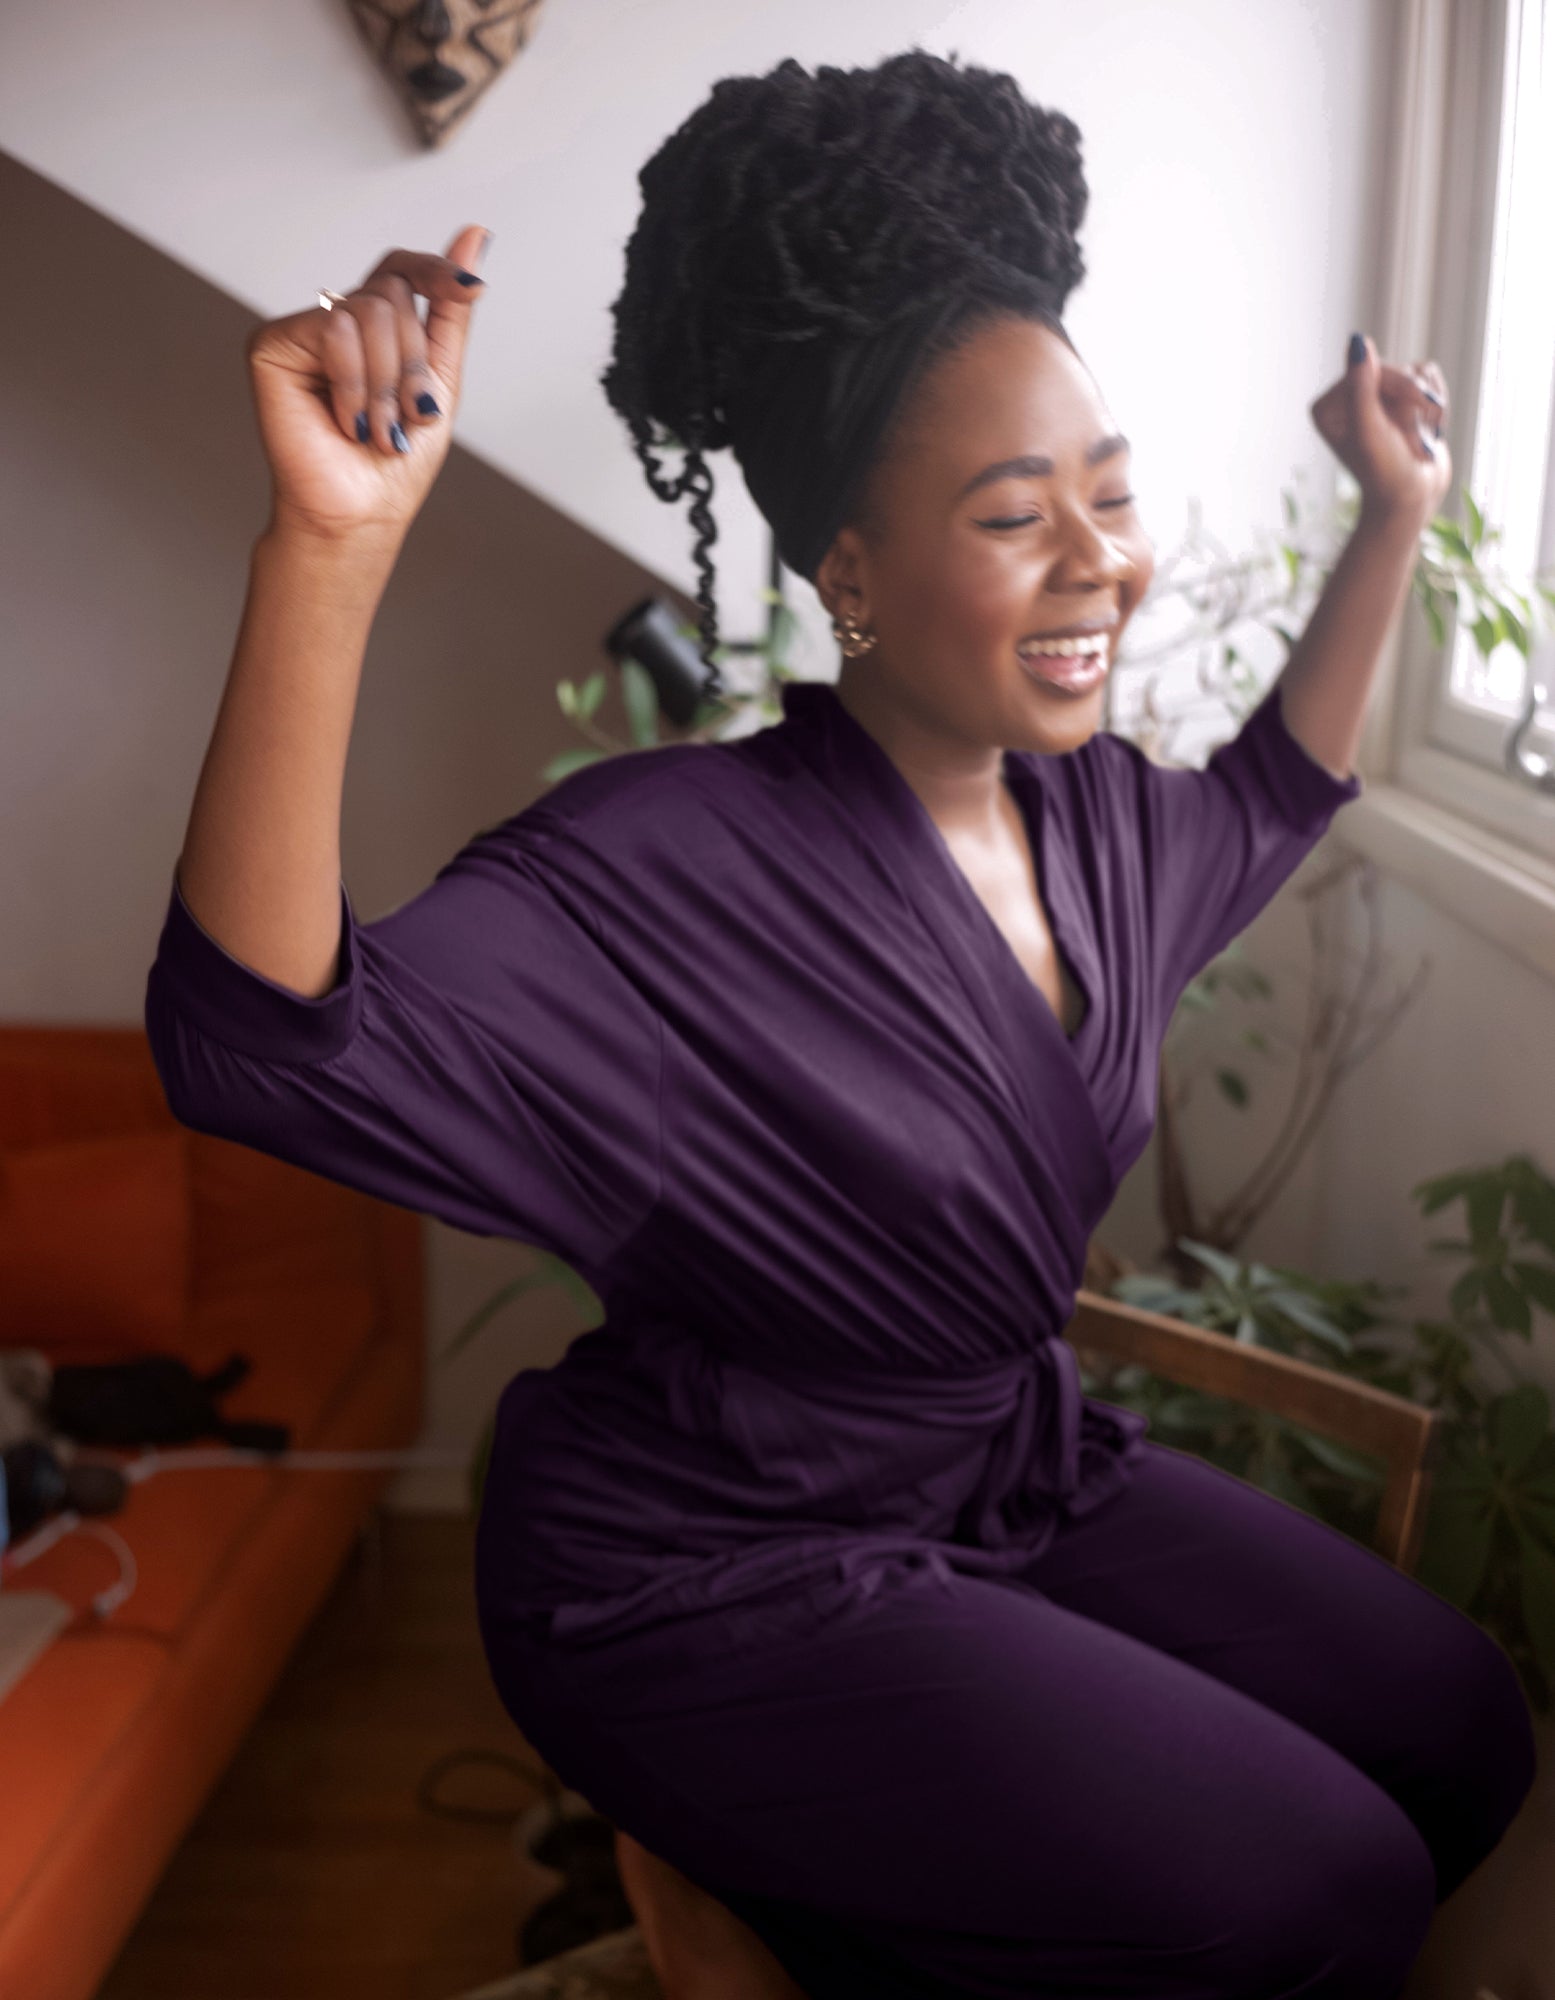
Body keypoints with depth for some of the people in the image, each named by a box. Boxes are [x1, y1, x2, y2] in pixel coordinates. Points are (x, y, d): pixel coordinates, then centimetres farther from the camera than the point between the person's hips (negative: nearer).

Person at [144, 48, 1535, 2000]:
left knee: (1466, 1741, 8)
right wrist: (329, 549, -51)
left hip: (1019, 1468, 8)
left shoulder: (1091, 806, -3)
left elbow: (1263, 801, 21)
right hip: (716, 1579, -8)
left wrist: (1393, 524, 15)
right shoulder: (671, 867, -27)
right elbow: (259, 1039, -40)